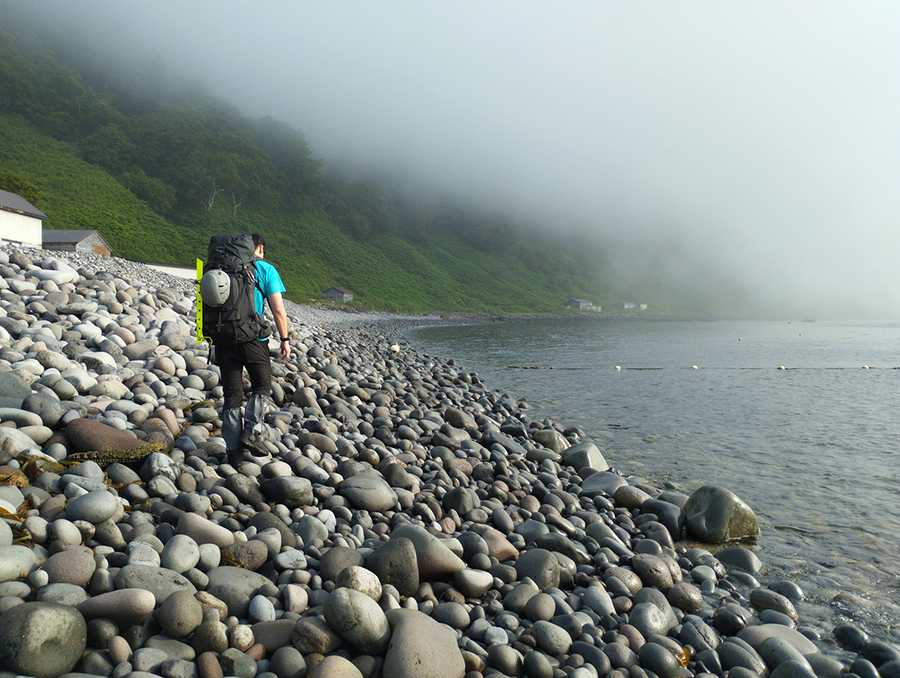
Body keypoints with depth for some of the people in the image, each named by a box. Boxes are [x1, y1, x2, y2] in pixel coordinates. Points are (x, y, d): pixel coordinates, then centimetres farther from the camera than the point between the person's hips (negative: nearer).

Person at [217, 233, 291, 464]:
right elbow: (278, 309, -9)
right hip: (253, 339, -3)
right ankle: (252, 432, -1)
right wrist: (284, 339, 0)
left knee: (232, 394, 9)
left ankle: (233, 450, 11)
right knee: (261, 387, 16)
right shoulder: (266, 270, -1)